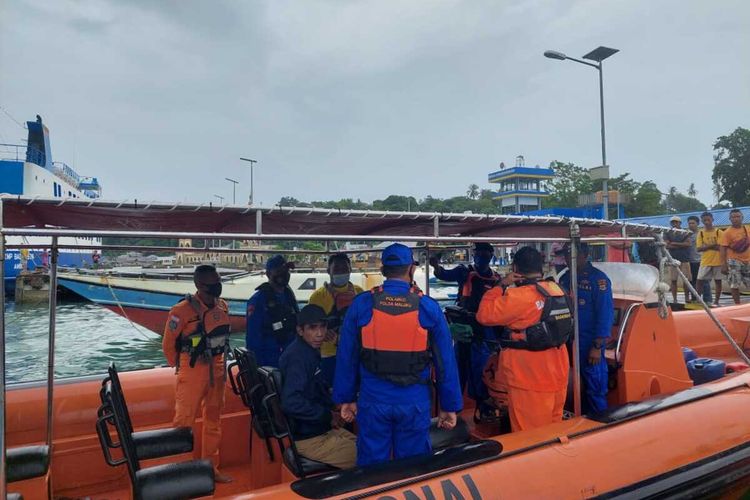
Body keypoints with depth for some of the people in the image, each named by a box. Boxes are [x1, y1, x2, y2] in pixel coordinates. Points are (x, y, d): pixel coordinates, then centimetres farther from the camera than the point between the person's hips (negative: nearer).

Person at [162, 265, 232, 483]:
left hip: (217, 370, 7)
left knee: (213, 420, 15)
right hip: (192, 371, -6)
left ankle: (211, 468, 28)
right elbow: (168, 343, -7)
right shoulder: (183, 310, -17)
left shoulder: (223, 306, 3)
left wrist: (217, 362, 14)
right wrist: (180, 366, 6)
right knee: (184, 420, -2)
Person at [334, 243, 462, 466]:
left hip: (373, 400, 0)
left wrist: (346, 398, 10)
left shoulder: (361, 304, -6)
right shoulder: (428, 307, -7)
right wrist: (450, 406, 7)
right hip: (414, 402, 0)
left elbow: (346, 356, 0)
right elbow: (445, 361, -2)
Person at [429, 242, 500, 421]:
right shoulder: (464, 272, 0)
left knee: (482, 369, 6)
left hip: (485, 332, 1)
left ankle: (483, 406, 17)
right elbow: (444, 275, -14)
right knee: (460, 365, 8)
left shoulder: (496, 279, 5)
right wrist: (437, 266, -37)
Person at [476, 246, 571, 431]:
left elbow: (485, 314, -16)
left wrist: (501, 286, -8)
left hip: (530, 378, -8)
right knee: (553, 428, 21)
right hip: (557, 373, 8)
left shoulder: (519, 296, -20)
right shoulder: (556, 290, 4)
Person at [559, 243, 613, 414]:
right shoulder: (566, 278, 10)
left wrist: (597, 346, -15)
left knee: (594, 388, 4)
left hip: (590, 343, -6)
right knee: (579, 386, 16)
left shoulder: (598, 278, -9)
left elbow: (605, 314, -12)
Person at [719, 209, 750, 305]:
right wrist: (723, 264, -16)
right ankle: (737, 305, 5)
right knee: (734, 285, -3)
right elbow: (722, 249, -11)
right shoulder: (727, 232, -8)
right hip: (734, 261, -5)